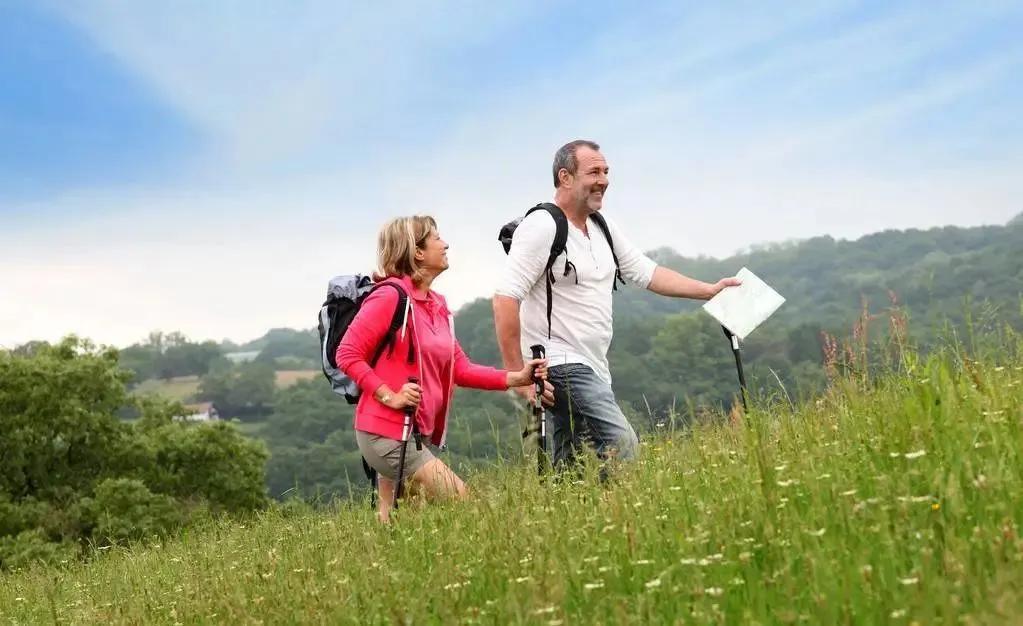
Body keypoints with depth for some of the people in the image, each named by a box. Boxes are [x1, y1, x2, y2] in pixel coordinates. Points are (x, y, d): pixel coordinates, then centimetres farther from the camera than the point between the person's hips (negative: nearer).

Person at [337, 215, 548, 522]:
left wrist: (516, 377, 0)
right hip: (386, 433, -9)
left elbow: (460, 369, 11)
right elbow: (347, 355, -13)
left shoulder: (438, 305, 13)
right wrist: (390, 396, -20)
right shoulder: (390, 296, -12)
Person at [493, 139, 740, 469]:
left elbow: (647, 273, 20)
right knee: (623, 446, -21)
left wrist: (709, 290, 12)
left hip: (593, 369, 9)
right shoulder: (542, 227, -13)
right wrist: (518, 376, -21)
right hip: (560, 365, -9)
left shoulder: (603, 227, 14)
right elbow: (505, 299, -18)